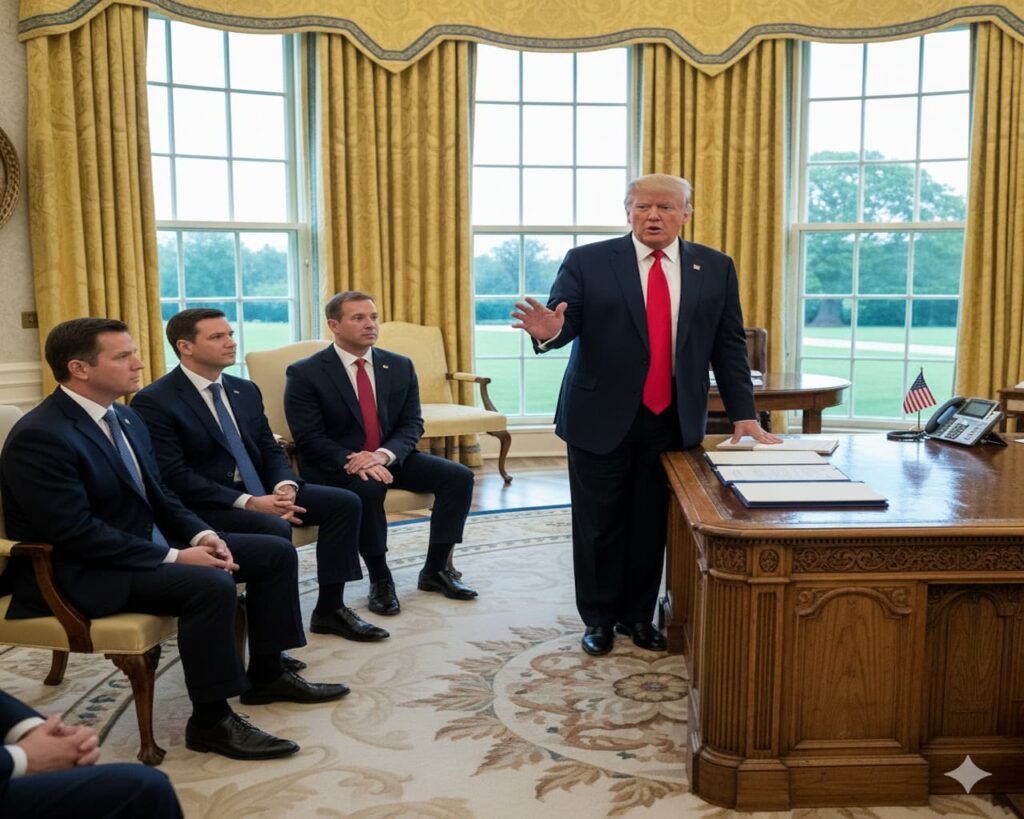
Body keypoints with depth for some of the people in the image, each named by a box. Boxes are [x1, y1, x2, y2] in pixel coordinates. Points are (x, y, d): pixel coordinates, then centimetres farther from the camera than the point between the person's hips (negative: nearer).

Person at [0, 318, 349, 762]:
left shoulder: (126, 418, 8)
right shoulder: (39, 437, -20)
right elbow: (77, 533, -26)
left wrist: (201, 535, -6)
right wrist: (174, 557, -25)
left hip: (149, 541, 10)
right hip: (82, 570, -9)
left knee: (276, 551, 3)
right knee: (210, 585, -33)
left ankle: (266, 674, 15)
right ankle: (211, 720, -16)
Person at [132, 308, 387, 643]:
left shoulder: (245, 390, 12)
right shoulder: (153, 401, -11)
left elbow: (270, 449, 13)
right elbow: (174, 477, -19)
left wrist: (285, 486, -12)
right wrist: (248, 502, -25)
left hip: (260, 491, 8)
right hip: (202, 505, -7)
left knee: (344, 502, -7)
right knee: (275, 529, -34)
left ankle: (330, 608, 1)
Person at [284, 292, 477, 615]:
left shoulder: (400, 366, 5)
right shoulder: (305, 373, -9)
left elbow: (412, 424, 1)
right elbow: (310, 439, -14)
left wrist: (383, 455, -20)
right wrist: (354, 462, -30)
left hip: (389, 458, 5)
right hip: (336, 466, -5)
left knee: (458, 476, -13)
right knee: (367, 489, -38)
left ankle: (435, 570, 0)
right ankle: (380, 579, -17)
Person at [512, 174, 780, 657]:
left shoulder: (716, 268, 5)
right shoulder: (587, 262, -3)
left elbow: (729, 346, 6)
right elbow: (565, 323, -7)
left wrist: (742, 414, 0)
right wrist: (549, 331, -32)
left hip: (674, 420, 2)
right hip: (601, 418, -2)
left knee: (652, 524, 11)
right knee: (599, 525, 8)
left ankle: (638, 616, 28)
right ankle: (598, 618, 25)